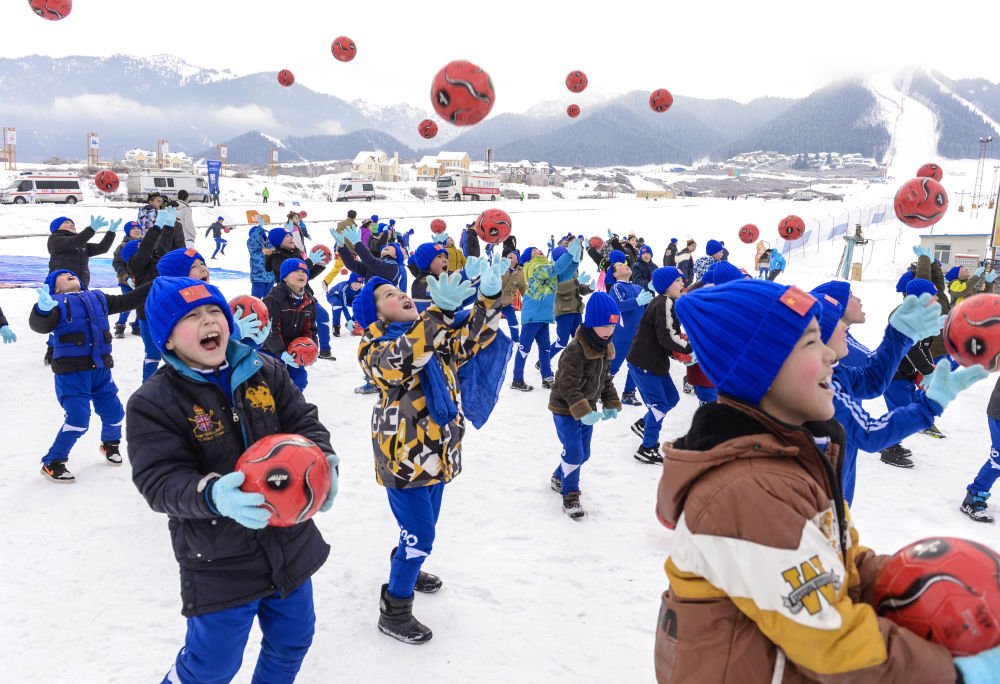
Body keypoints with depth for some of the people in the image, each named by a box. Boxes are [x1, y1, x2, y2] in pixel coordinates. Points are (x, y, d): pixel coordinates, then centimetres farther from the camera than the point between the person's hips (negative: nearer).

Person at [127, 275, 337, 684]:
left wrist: (322, 460, -23)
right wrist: (213, 496, -40)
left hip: (290, 546, 5)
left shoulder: (264, 371, 0)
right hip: (218, 562, -4)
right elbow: (161, 482, -20)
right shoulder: (151, 404, -13)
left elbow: (305, 422, -1)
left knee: (293, 639, 22)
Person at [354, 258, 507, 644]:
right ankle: (393, 612, 14)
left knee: (423, 528, 24)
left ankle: (406, 568, 52)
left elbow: (472, 339, 2)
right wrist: (440, 313, -44)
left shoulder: (435, 335, 10)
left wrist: (489, 298, -14)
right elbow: (401, 361, -34)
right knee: (419, 536, -5)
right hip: (402, 457, -7)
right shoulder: (372, 348, -13)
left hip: (437, 451, 7)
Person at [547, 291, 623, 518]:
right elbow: (568, 386, -27)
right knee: (573, 452, -9)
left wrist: (611, 404, 9)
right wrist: (582, 412, -31)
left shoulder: (605, 349, 2)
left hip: (587, 408, 8)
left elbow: (605, 379, 15)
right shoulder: (575, 350, -26)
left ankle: (559, 478, 40)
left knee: (583, 453, 15)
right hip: (565, 410, -8)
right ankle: (570, 496, 7)